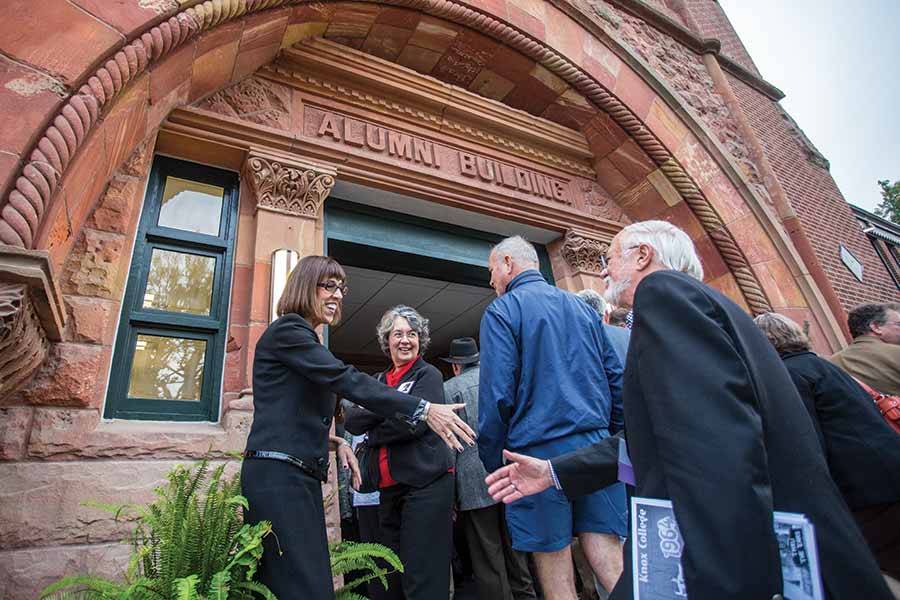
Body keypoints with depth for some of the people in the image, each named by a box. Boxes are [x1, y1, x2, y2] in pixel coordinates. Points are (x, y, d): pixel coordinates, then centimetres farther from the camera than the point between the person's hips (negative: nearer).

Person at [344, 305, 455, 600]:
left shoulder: (429, 375, 0)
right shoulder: (378, 381, 16)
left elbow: (413, 423, -14)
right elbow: (351, 420, 3)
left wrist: (373, 434, -2)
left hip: (426, 482, -6)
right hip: (389, 487, 6)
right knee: (392, 576, 15)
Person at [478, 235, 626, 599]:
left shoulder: (501, 311, -3)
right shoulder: (581, 307, 15)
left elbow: (496, 395, -11)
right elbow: (616, 378, 13)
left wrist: (492, 463, -2)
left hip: (539, 450, -5)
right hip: (595, 446, 6)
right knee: (613, 569, 9)